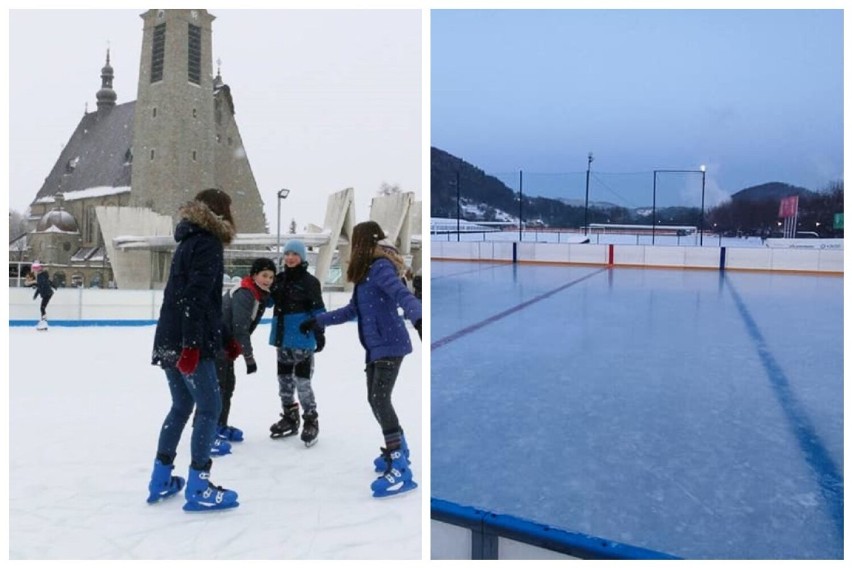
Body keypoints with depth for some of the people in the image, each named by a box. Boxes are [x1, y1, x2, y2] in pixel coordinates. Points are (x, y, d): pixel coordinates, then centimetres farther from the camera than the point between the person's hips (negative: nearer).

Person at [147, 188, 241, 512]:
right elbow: (196, 297, -21)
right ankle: (197, 487, 2)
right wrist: (192, 343, -26)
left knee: (181, 406, 18)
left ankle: (161, 480, 25)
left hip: (169, 342, 10)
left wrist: (226, 339, 24)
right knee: (209, 408, -2)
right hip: (189, 344, -10)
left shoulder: (191, 243, 21)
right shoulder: (208, 244, -9)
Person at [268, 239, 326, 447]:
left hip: (302, 338, -7)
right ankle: (290, 417, 31)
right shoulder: (279, 279, 10)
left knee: (301, 380, -5)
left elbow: (318, 310, -9)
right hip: (283, 337, 7)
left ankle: (311, 422, 8)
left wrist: (319, 333, -14)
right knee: (284, 378, 15)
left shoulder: (310, 281, -8)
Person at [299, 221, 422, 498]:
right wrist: (317, 321, 24)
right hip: (375, 347, 10)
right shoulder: (365, 273, 16)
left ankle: (400, 469, -13)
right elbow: (352, 310, 23)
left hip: (390, 344, -10)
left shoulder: (381, 267, -13)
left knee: (381, 399, -15)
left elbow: (403, 295, -30)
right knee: (375, 399, 14)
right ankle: (398, 450, 29)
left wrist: (417, 319, -49)